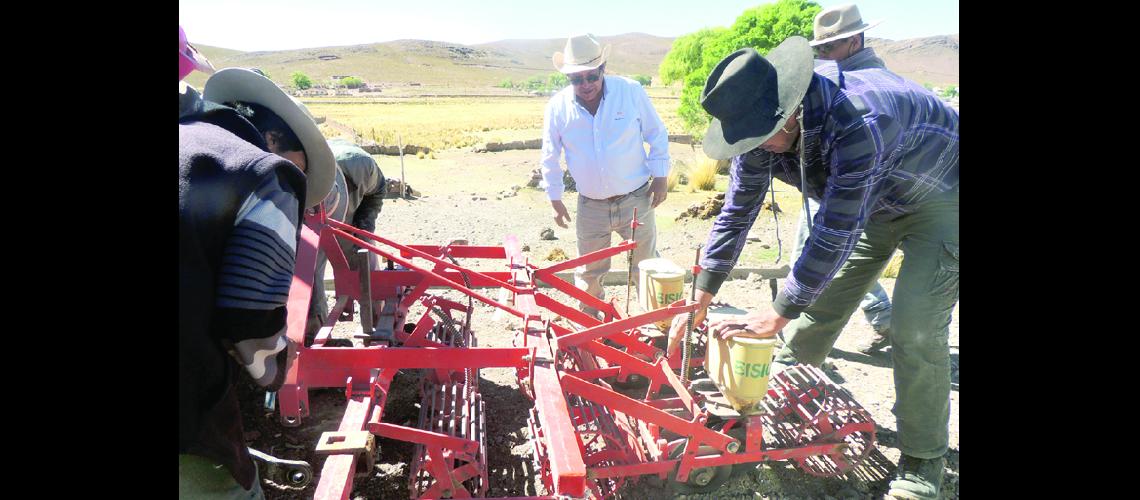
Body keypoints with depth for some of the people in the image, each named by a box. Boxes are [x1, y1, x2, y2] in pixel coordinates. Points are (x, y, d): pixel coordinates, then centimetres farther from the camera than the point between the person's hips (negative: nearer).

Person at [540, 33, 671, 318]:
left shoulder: (631, 92, -13)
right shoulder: (558, 106, -9)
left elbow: (656, 134, -1)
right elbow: (550, 156, 2)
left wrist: (661, 175, -2)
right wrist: (554, 198, 4)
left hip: (636, 199, -1)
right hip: (591, 206, 1)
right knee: (589, 272, 15)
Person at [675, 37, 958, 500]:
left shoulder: (856, 122, -42)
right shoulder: (761, 130, -18)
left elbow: (835, 235, -37)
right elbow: (736, 213, -10)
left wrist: (777, 315, -29)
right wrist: (698, 300, -11)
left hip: (938, 197, -7)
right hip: (873, 201, 7)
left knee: (915, 332, -15)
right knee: (818, 297, 8)